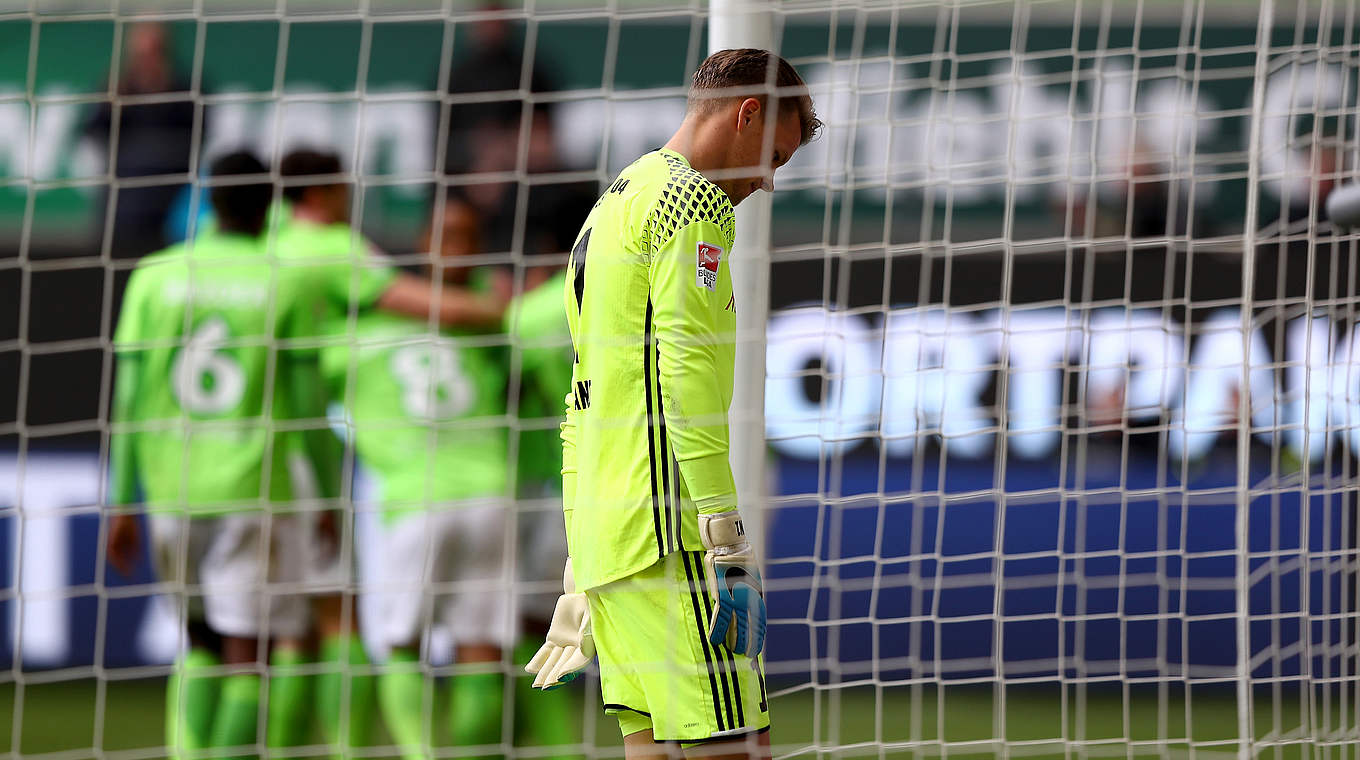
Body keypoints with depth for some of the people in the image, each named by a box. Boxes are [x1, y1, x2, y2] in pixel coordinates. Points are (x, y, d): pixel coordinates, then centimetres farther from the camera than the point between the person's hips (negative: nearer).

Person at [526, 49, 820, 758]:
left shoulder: (612, 204, 23)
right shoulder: (691, 200, -6)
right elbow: (687, 377, -16)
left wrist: (579, 569, 26)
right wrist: (729, 547, -19)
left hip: (600, 534, 9)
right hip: (670, 536, -9)